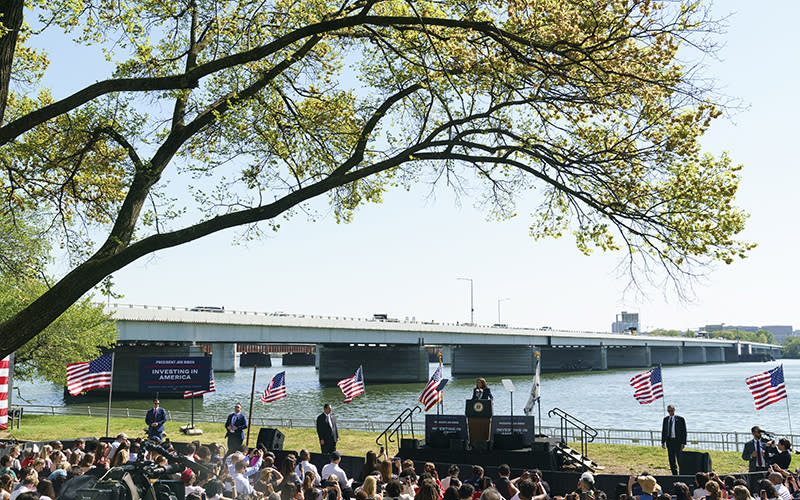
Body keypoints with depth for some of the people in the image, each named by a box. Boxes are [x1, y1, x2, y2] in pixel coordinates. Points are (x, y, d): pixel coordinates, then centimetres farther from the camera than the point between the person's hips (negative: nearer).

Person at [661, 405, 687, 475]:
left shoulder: (680, 419, -3)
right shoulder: (665, 419, 10)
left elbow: (684, 431, -4)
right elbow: (663, 431, 13)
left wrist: (683, 443, -10)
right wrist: (663, 442, 7)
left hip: (677, 441, -4)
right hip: (669, 441, 4)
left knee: (680, 459, -3)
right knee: (671, 459, 7)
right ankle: (675, 474, 13)